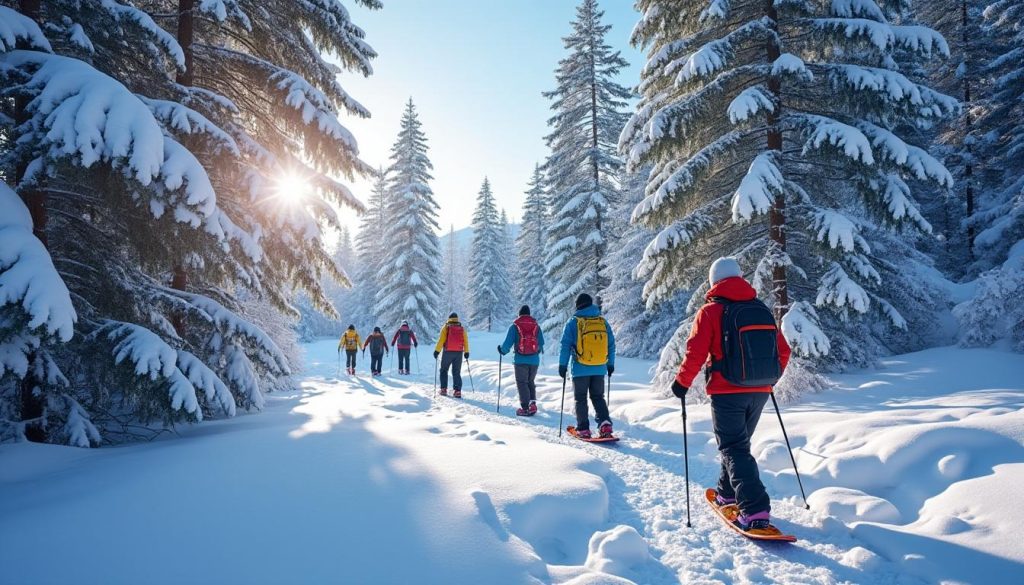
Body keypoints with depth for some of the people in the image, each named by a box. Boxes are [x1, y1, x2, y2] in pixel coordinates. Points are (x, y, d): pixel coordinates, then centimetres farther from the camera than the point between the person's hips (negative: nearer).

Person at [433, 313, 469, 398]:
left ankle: (444, 389, 8)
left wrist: (437, 351, -7)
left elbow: (441, 340, -9)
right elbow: (466, 341, 7)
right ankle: (457, 391, -3)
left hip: (448, 352, -2)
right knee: (457, 372, 7)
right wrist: (466, 352, 15)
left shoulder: (446, 327, -2)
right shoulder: (462, 329, 7)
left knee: (444, 370, 14)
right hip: (459, 353, 2)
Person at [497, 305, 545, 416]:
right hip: (534, 360, 3)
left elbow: (508, 343, -8)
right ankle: (532, 403, 2)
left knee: (522, 383, 6)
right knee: (531, 382, 18)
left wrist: (502, 350, 12)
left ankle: (525, 408, 1)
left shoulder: (514, 326, -3)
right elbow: (541, 344, 10)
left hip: (520, 360, -3)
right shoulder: (536, 326, 6)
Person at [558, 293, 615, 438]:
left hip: (580, 369, -3)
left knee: (580, 399, 9)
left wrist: (562, 365, 0)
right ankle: (605, 424, -2)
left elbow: (565, 345, -6)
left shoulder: (573, 322, -5)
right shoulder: (603, 321, 6)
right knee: (598, 397, 15)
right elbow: (611, 344, 10)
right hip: (600, 369, 3)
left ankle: (583, 429, 8)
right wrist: (611, 364, 18)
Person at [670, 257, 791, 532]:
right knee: (738, 443, 21)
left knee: (734, 449, 0)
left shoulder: (711, 311, -8)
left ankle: (755, 510, -11)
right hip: (760, 392, 6)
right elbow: (783, 351, 11)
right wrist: (770, 378, 26)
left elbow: (695, 353, -14)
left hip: (727, 392, -6)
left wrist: (682, 382, 0)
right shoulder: (762, 310, 8)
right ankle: (728, 494, 34)